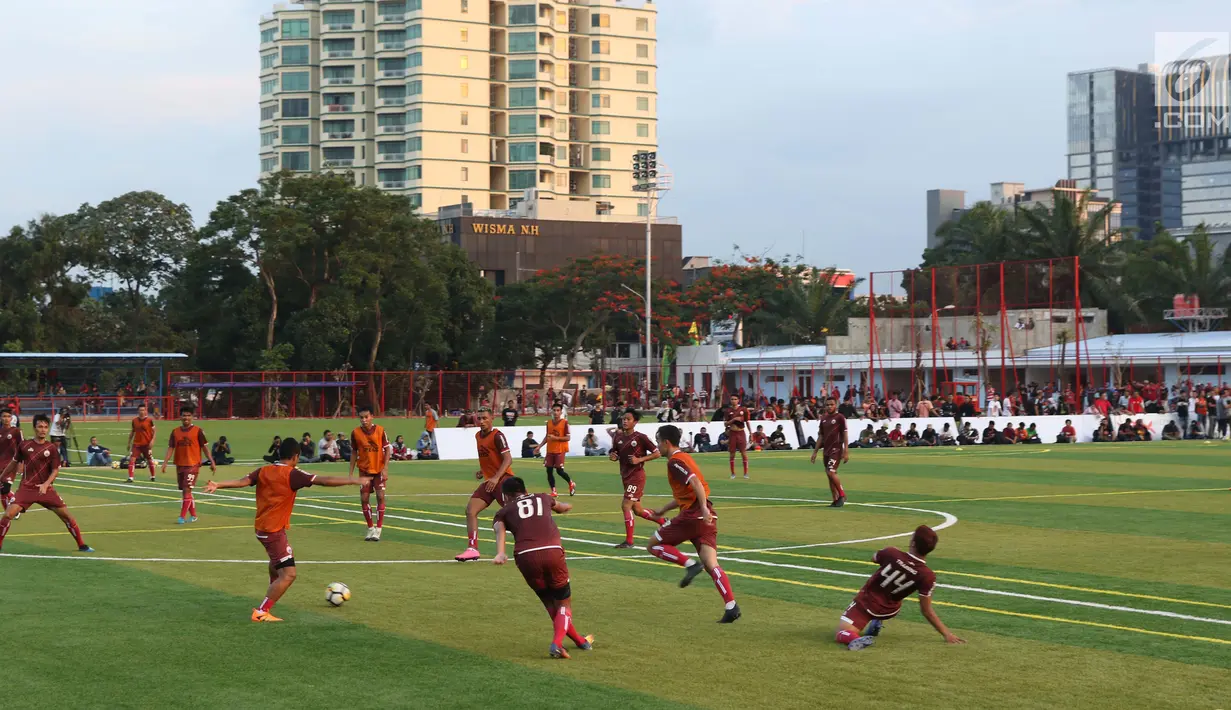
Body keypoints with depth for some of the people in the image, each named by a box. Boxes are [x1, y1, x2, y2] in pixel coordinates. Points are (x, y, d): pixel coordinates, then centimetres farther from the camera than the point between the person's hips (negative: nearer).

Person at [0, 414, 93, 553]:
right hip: (26, 488, 0)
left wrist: (46, 484, -20)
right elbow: (14, 463, 17)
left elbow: (55, 470, -3)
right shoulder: (24, 445, 1)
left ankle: (82, 545, 12)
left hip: (45, 489, 0)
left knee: (66, 515, -1)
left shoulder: (52, 448, -1)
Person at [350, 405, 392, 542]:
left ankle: (378, 530, 0)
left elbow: (387, 449, -5)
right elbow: (354, 453, 4)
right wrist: (351, 473, 3)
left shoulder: (380, 430, -11)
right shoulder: (355, 432, -6)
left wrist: (385, 469, -14)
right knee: (364, 499, 0)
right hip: (364, 470, 2)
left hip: (379, 470, -2)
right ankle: (370, 528, 16)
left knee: (380, 497, -8)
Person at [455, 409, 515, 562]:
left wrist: (496, 477, -29)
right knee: (470, 510, -5)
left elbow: (508, 459, -20)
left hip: (503, 479, -8)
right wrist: (482, 471, 12)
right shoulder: (478, 436, 13)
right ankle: (472, 549, -5)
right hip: (489, 481, 8)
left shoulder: (497, 436, -13)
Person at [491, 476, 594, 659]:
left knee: (550, 604, 21)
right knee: (564, 604, 15)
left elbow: (500, 530, -1)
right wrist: (566, 506, 76)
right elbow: (562, 507, 52)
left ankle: (581, 641, 30)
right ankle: (557, 643, -9)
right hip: (552, 551, 0)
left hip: (525, 556, 0)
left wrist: (500, 553, -18)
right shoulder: (542, 498, 30)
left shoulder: (504, 511, 23)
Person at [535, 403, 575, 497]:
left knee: (559, 470, -8)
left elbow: (568, 438, -11)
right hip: (550, 450, 6)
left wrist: (555, 438, -20)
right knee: (549, 471, 1)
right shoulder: (549, 422, 8)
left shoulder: (565, 422, -9)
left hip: (560, 450, -6)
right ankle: (553, 491, 10)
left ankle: (571, 484, 18)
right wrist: (539, 446, 13)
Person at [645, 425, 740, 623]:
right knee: (711, 565, -2)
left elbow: (696, 483, -23)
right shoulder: (683, 458, 23)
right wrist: (663, 510, 38)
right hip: (706, 517, 9)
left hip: (692, 515, -9)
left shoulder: (675, 461, -6)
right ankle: (731, 606, -16)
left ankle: (689, 564, -11)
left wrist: (704, 508, -31)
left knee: (653, 545, 6)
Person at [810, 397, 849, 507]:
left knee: (831, 472, -17)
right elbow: (820, 436, 18)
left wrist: (846, 452, -13)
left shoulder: (840, 418, -6)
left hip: (836, 450, -7)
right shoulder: (824, 419, 12)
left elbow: (844, 435, -8)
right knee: (829, 475, 7)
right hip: (826, 450, 7)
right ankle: (836, 501, 13)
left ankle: (842, 495, -2)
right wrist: (815, 452, 15)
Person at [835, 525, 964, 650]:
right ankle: (876, 623, 21)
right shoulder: (927, 576, -25)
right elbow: (927, 611, -18)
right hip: (888, 611, 2)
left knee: (841, 635, -4)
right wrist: (946, 634, -9)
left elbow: (874, 558, 2)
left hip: (865, 602, -2)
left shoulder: (891, 553, -24)